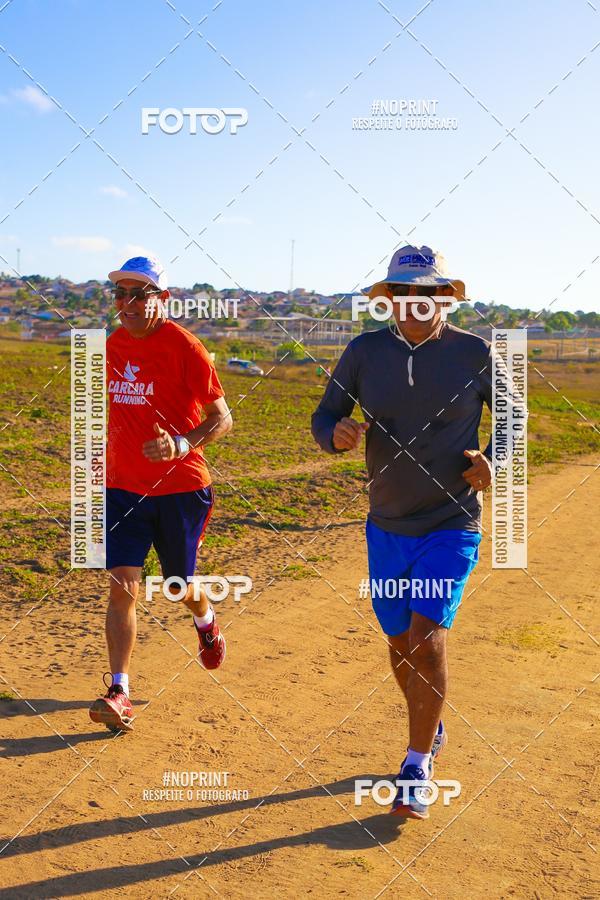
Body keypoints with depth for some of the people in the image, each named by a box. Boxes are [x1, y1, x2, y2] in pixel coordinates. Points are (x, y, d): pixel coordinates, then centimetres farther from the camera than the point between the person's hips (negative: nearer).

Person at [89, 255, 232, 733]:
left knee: (179, 584, 13)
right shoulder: (111, 347, 4)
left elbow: (221, 419, -12)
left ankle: (206, 622, 48)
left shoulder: (184, 346, -13)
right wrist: (105, 464, 19)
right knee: (123, 586, -7)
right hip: (123, 487, 4)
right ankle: (119, 694, -1)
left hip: (181, 487, -3)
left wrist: (181, 445, -29)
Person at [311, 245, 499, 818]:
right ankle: (431, 733, 41)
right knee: (399, 642, 14)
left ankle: (416, 771, 2)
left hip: (452, 524, -3)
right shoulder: (365, 351, -3)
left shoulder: (474, 353, -8)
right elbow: (324, 416, 1)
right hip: (386, 527, 3)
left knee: (426, 636, -15)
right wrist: (337, 433, -22)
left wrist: (492, 460, -12)